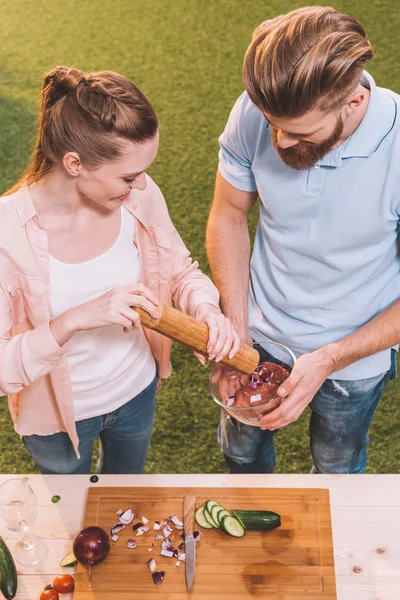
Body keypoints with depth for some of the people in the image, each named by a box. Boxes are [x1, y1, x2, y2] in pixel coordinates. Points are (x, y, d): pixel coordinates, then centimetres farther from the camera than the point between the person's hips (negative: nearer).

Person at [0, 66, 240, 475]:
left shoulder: (139, 197, -22)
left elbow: (181, 271, -5)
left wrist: (206, 310, -26)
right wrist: (73, 321, -43)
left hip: (137, 390, 3)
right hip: (59, 412, -3)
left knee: (127, 475, 35)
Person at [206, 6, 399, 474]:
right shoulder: (254, 114, -24)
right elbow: (228, 216, -8)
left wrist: (329, 360, -27)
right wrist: (236, 331, -14)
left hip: (355, 352, -2)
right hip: (259, 333, 3)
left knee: (337, 466, 26)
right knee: (241, 448, 28)